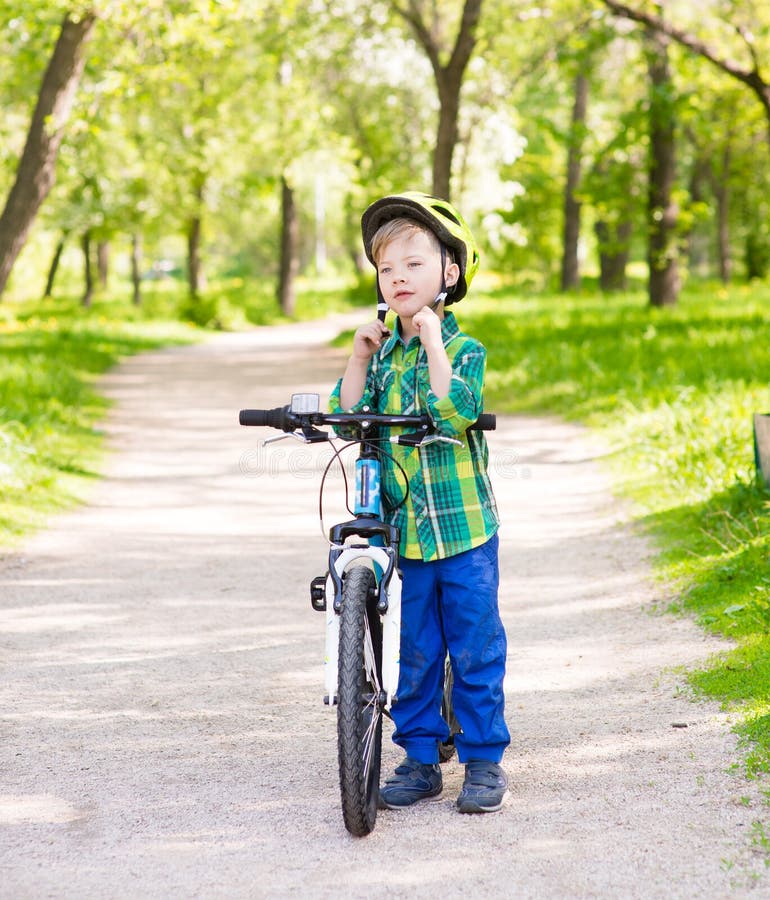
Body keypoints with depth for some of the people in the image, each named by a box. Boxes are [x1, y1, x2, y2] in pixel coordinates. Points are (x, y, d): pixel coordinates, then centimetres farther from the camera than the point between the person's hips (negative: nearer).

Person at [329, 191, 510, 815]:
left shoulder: (464, 350, -4)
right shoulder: (381, 353, 9)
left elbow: (456, 414, -21)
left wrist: (433, 342, -20)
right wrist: (359, 359, -7)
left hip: (464, 528, -4)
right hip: (403, 529, 4)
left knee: (476, 647, 3)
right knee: (414, 652, 10)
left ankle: (485, 760, 13)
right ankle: (420, 759, 20)